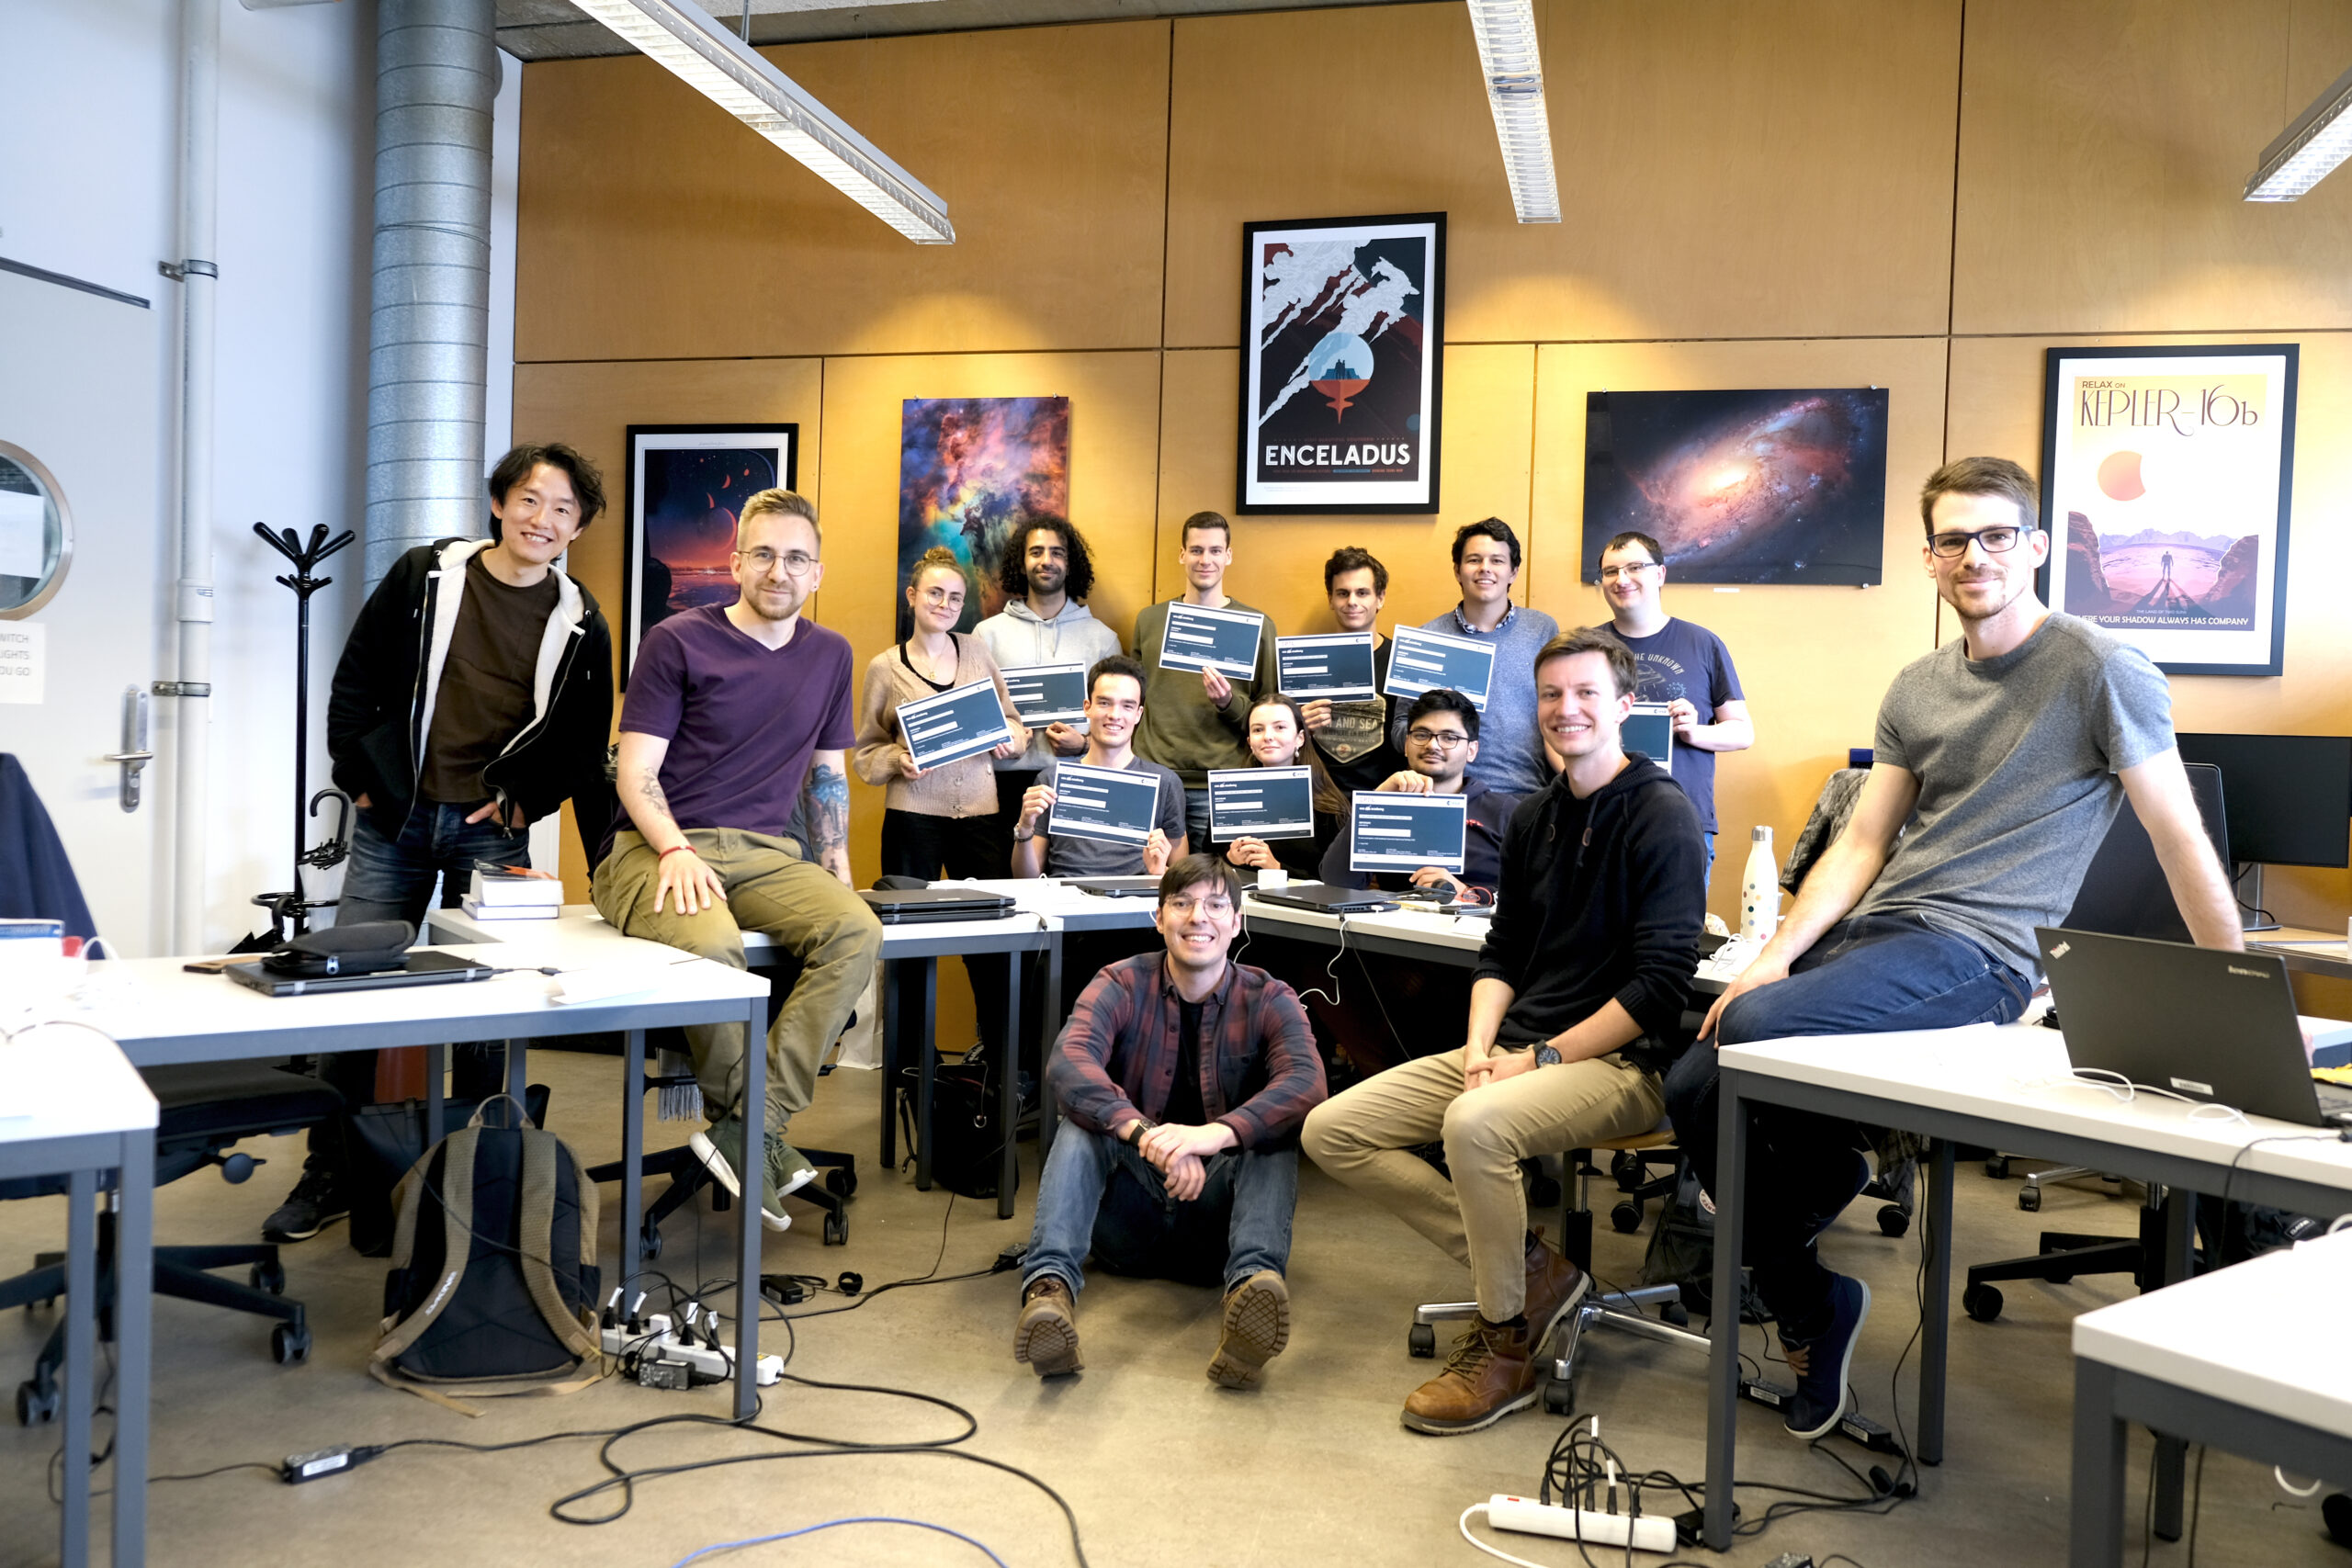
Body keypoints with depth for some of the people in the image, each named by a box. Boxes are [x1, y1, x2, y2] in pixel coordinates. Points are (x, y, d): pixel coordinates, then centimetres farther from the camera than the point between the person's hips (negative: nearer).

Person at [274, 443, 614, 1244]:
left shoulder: (580, 623, 2)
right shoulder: (425, 575, 0)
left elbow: (586, 740, 10)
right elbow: (355, 679, 5)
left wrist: (529, 798, 0)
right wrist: (359, 778, 0)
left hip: (492, 830, 0)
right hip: (394, 818, 0)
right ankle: (329, 1177, 15)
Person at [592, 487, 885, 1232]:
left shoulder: (830, 655, 16)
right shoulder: (677, 641, 1)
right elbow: (636, 771, -3)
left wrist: (837, 872, 11)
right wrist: (675, 851, -20)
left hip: (768, 854, 4)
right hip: (661, 849, -4)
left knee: (858, 929, -27)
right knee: (711, 943, -37)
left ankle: (749, 1127, -24)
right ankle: (750, 1124, -12)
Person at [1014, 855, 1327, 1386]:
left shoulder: (1269, 1000, -1)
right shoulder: (1121, 986, -2)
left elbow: (1306, 1084, -22)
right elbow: (1067, 1063, -22)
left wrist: (1215, 1134, -41)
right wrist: (1145, 1136, -41)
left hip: (1215, 1208, 0)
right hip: (1127, 1215, 0)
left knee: (1276, 1133, -25)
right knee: (1082, 1119, -25)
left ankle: (1252, 1280, -50)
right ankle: (1048, 1284, -45)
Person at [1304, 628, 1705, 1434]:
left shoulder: (1661, 815, -9)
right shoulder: (1534, 817, 14)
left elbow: (1659, 982, -16)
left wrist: (1540, 1059, -18)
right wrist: (1480, 1048, -4)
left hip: (1619, 1061, -8)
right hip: (1518, 1047, 8)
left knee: (1473, 1124, -37)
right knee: (1330, 1131, -5)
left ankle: (1506, 1346, -13)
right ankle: (1528, 1266, 0)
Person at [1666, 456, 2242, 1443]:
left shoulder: (2098, 669, -4)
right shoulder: (1918, 688, 15)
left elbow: (2181, 840, -3)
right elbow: (1861, 844, 12)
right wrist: (1777, 954, -2)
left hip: (1977, 954, -7)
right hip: (1872, 927, 7)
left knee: (1754, 1031, -29)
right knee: (1692, 1086, -4)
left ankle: (1831, 1175, 3)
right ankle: (1812, 1307, 12)